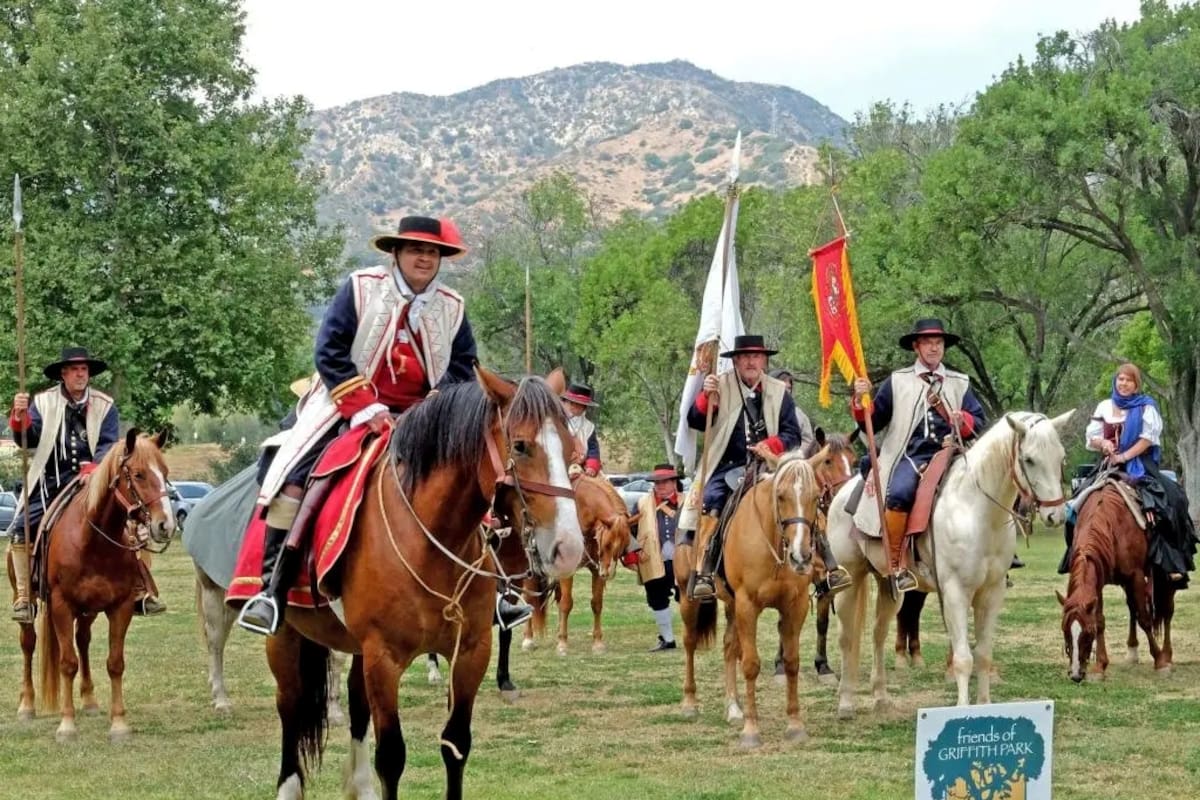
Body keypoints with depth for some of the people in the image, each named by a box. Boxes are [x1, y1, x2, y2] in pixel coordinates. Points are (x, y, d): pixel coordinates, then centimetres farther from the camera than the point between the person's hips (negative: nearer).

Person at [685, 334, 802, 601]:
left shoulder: (779, 392, 12)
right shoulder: (721, 386, 9)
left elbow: (792, 435, 7)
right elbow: (694, 421, 2)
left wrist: (771, 445, -14)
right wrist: (706, 396, -17)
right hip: (727, 468, -1)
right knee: (712, 502, -26)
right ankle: (703, 574, -29)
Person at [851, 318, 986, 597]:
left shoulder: (959, 383, 19)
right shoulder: (897, 382, 14)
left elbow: (979, 421, 14)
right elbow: (872, 422, 12)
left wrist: (964, 421, -8)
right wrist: (861, 401, -7)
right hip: (909, 456, -3)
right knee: (899, 494, -33)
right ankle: (897, 565, -27)